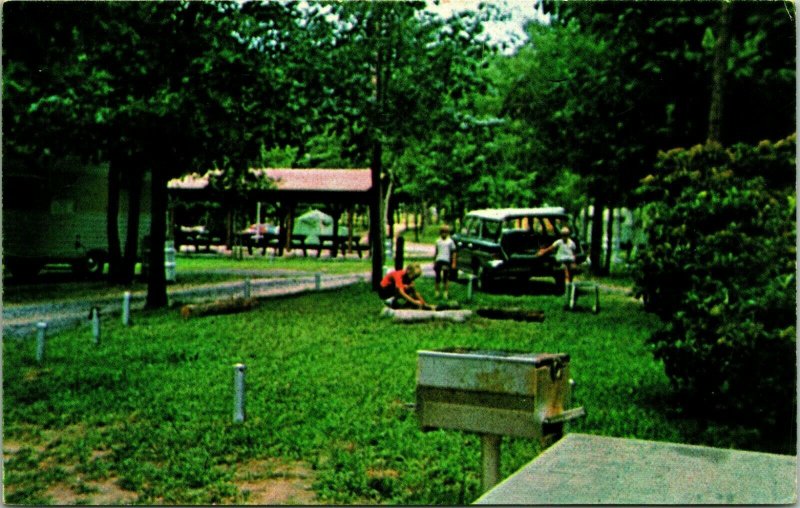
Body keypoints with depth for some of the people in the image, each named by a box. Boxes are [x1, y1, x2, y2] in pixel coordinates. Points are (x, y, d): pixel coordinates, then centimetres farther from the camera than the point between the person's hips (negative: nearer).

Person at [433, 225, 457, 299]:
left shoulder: (450, 241, 2)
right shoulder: (438, 241, 12)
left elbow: (453, 253, 2)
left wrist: (453, 263, -5)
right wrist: (434, 262, 16)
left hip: (446, 261, -3)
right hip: (438, 260, 3)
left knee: (446, 278, 2)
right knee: (438, 277, 4)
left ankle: (445, 293, 9)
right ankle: (436, 291, 14)